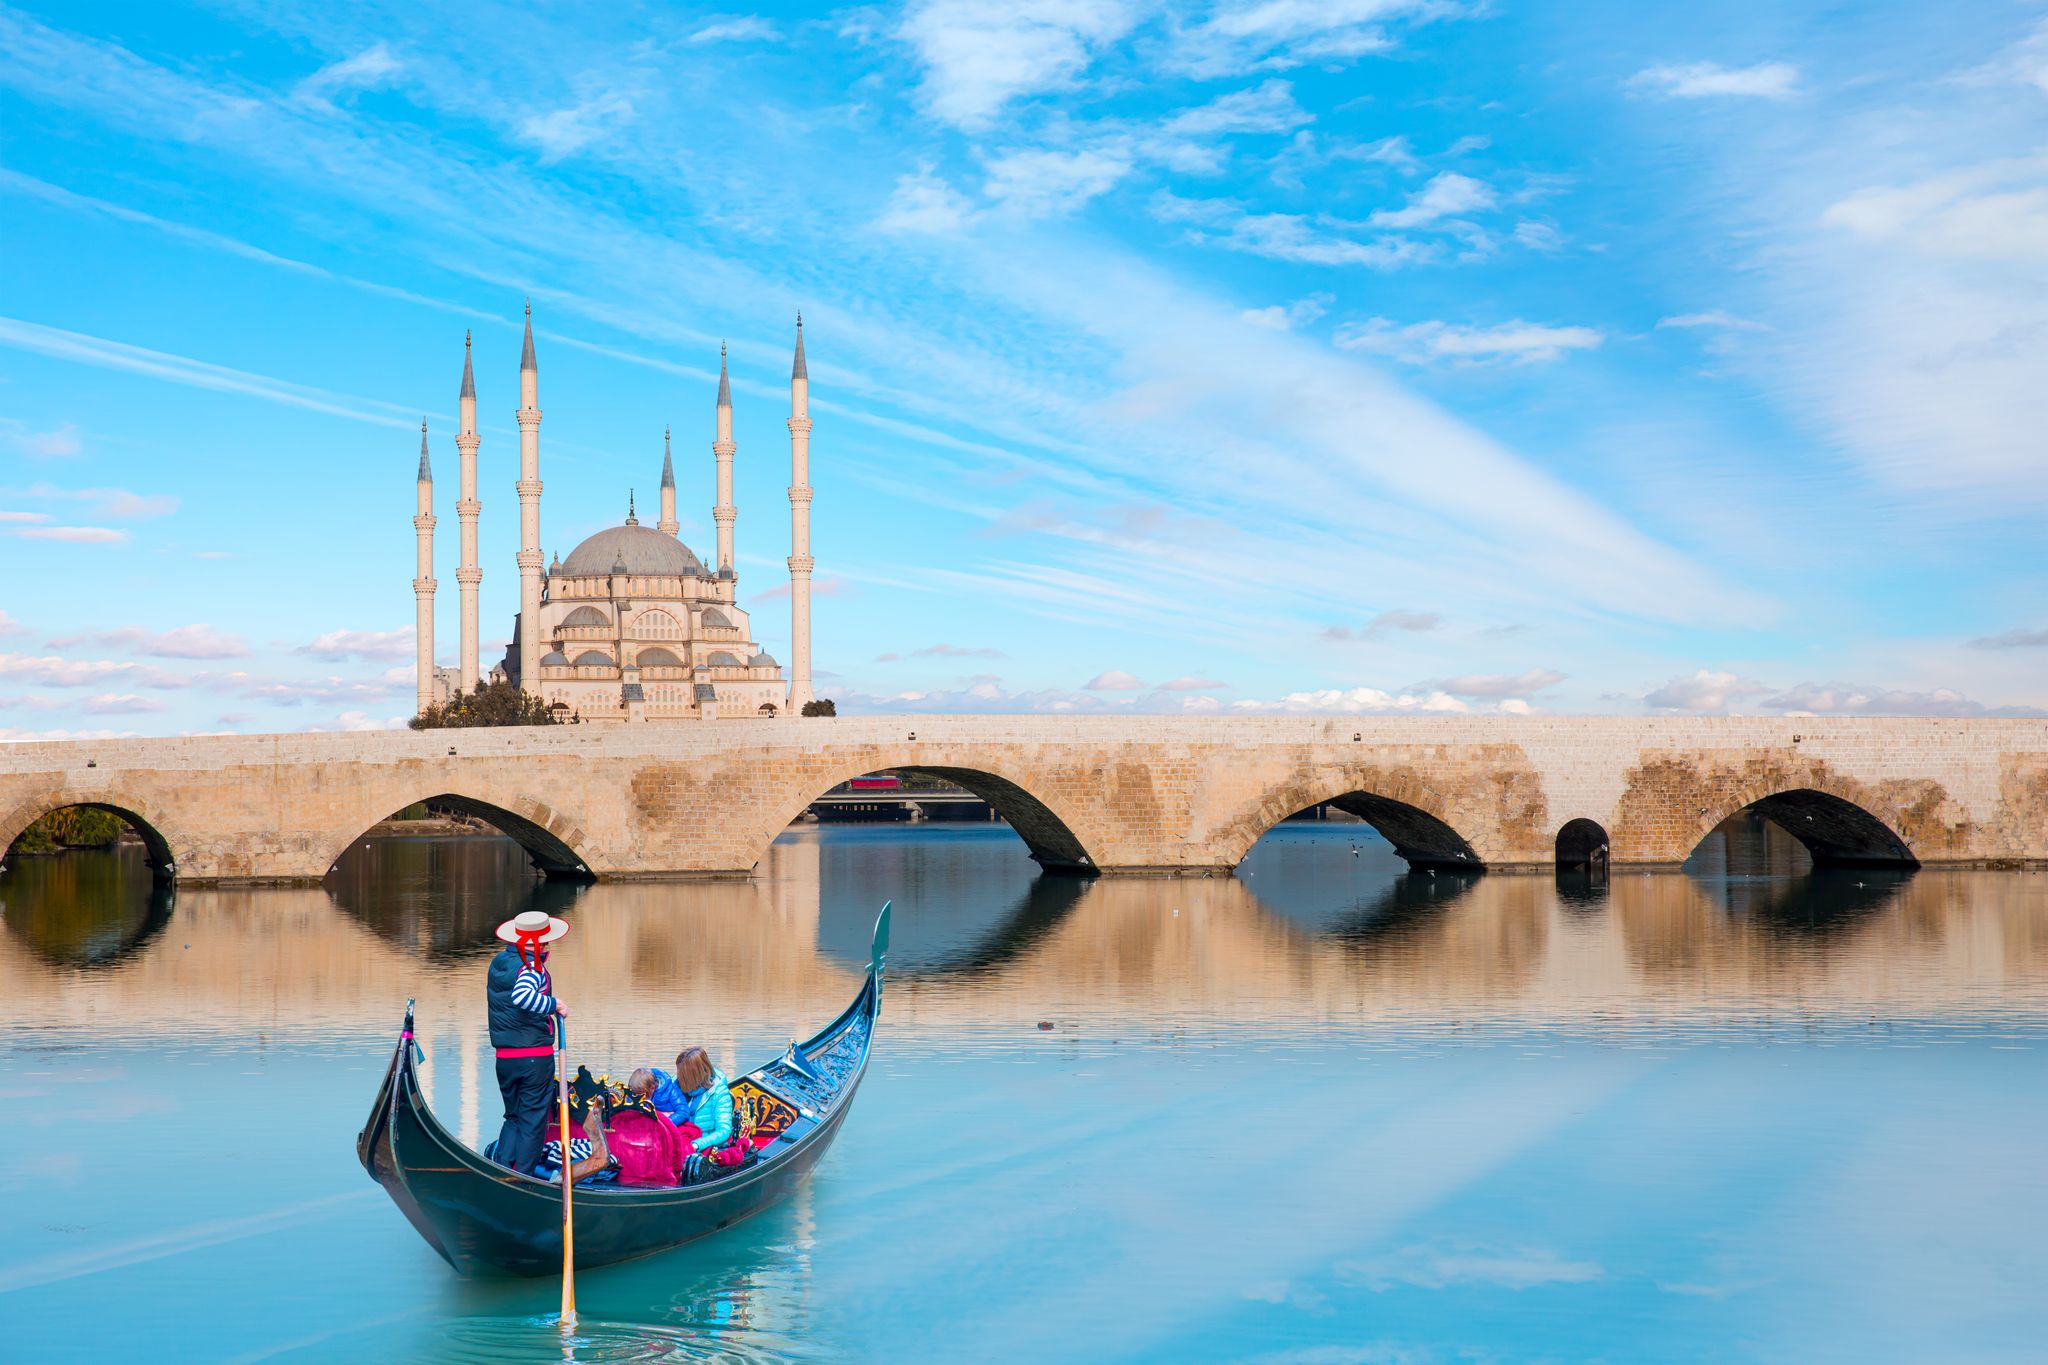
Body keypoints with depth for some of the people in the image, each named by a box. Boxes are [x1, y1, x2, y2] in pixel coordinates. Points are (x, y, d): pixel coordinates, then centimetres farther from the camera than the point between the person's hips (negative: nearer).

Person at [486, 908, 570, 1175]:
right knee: (532, 1123, 4)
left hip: (504, 1058, 6)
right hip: (536, 1057, -6)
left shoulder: (497, 963, 8)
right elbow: (521, 995, -34)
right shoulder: (534, 967, -15)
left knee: (513, 1118, 19)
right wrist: (554, 1005, -22)